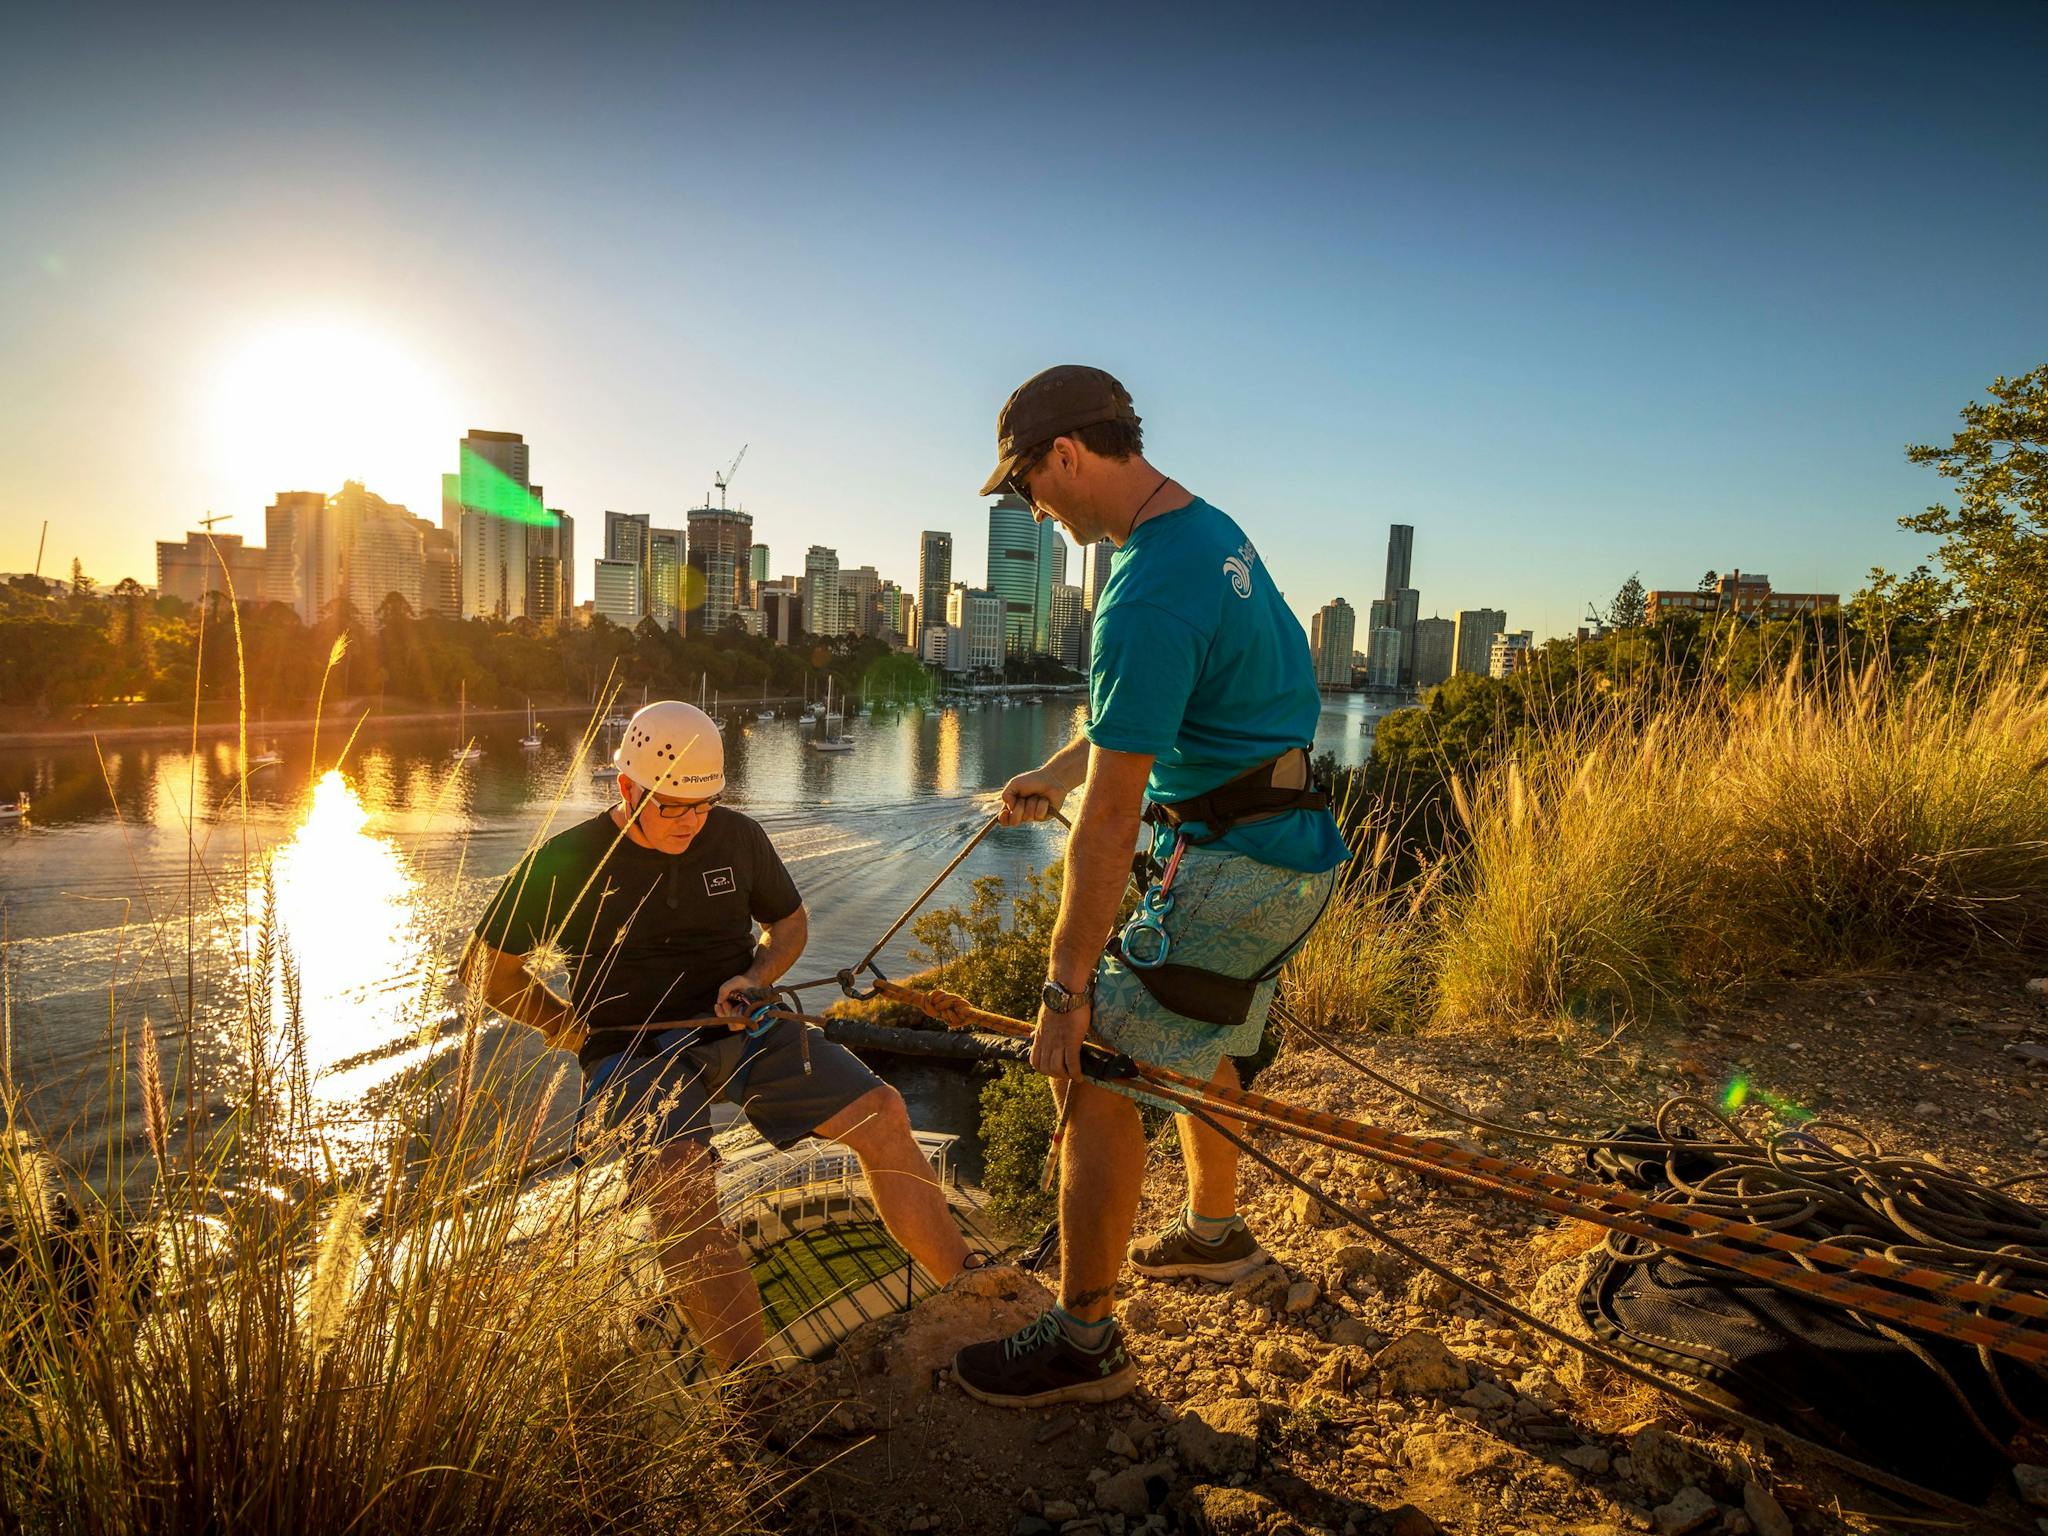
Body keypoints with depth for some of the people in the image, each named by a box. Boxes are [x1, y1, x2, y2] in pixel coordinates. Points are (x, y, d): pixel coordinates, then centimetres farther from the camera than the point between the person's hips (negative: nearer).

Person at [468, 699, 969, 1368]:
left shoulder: (737, 837, 5)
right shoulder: (566, 862, -3)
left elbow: (791, 919, 20)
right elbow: (496, 972, 7)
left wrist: (754, 979, 0)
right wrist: (583, 1033, 1)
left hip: (742, 1032, 3)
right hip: (635, 1054, -3)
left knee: (880, 1111, -18)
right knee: (678, 1176, -36)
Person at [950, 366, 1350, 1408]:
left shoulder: (1149, 591, -24)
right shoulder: (1209, 528, 8)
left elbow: (1111, 818, -25)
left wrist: (1067, 987, -19)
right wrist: (1060, 768, 30)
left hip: (1230, 868, -10)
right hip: (1291, 850, 10)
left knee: (1095, 1071, -4)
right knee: (1191, 1043, 27)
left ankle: (1083, 1342, 9)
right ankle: (1214, 1232, 47)